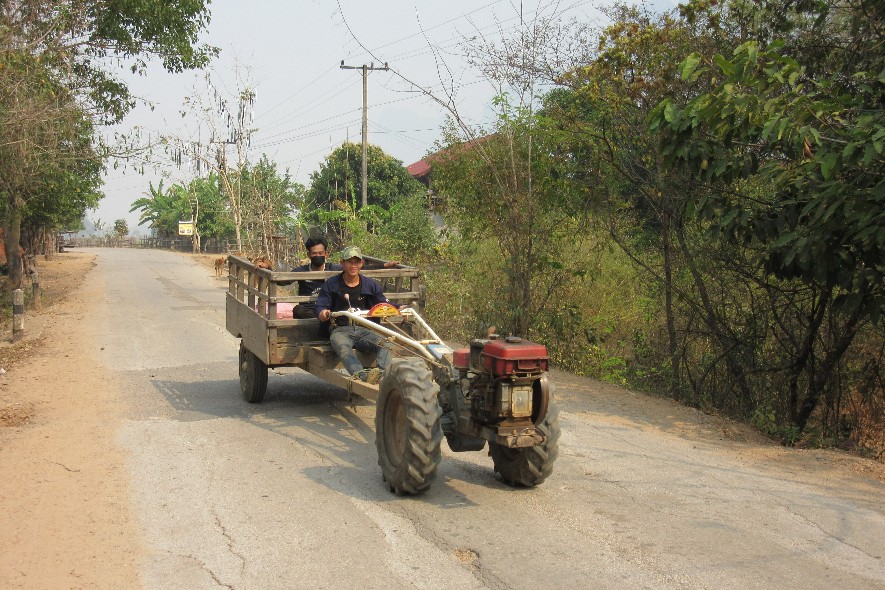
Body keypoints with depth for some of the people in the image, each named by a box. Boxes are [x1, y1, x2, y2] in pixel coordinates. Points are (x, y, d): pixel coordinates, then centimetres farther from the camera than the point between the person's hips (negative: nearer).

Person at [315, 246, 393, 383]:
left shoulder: (370, 284, 16)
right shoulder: (331, 284, 10)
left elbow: (384, 305, 14)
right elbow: (321, 306, 4)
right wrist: (322, 314, -22)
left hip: (364, 330, 3)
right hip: (341, 330, -3)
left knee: (385, 343, -28)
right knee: (342, 347, -38)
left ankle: (383, 374, -48)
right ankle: (361, 374, -61)